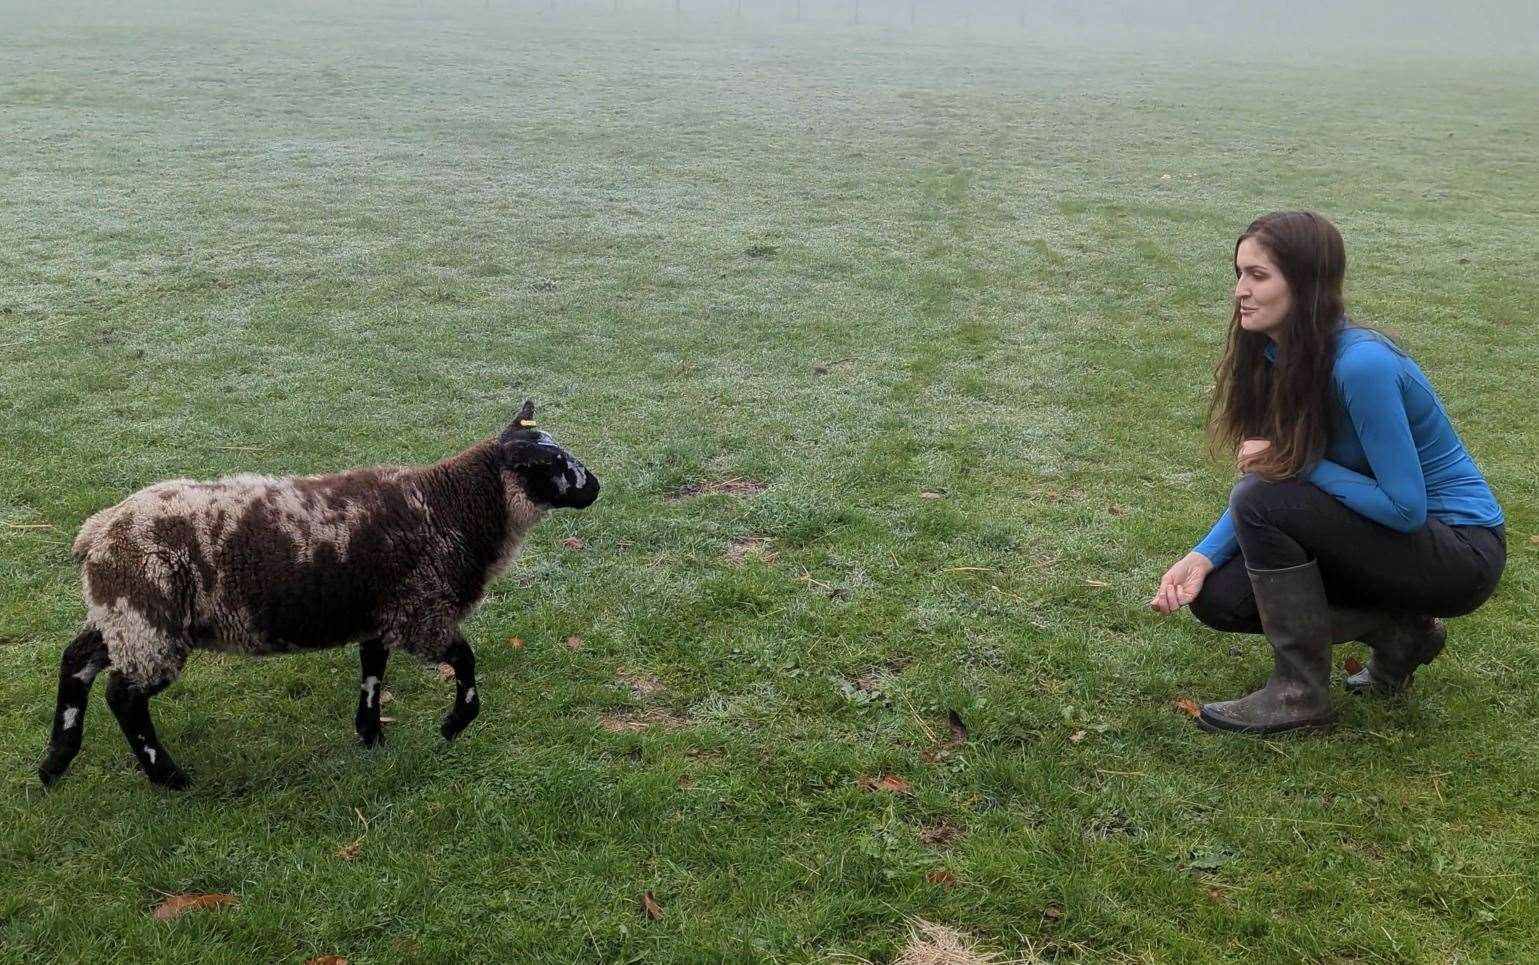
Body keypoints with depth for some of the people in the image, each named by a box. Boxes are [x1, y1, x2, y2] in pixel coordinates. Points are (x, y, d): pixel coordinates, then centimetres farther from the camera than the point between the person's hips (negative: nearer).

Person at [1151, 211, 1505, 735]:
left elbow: (1405, 507, -26)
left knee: (1262, 499, -26)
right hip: (1385, 529, 8)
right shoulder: (1275, 355, -4)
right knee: (1218, 595, -3)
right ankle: (1399, 630, 10)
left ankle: (1300, 695, -11)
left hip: (1460, 552, -8)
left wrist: (1298, 464, -21)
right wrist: (1203, 556, -13)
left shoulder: (1360, 364, -29)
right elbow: (1263, 471, 0)